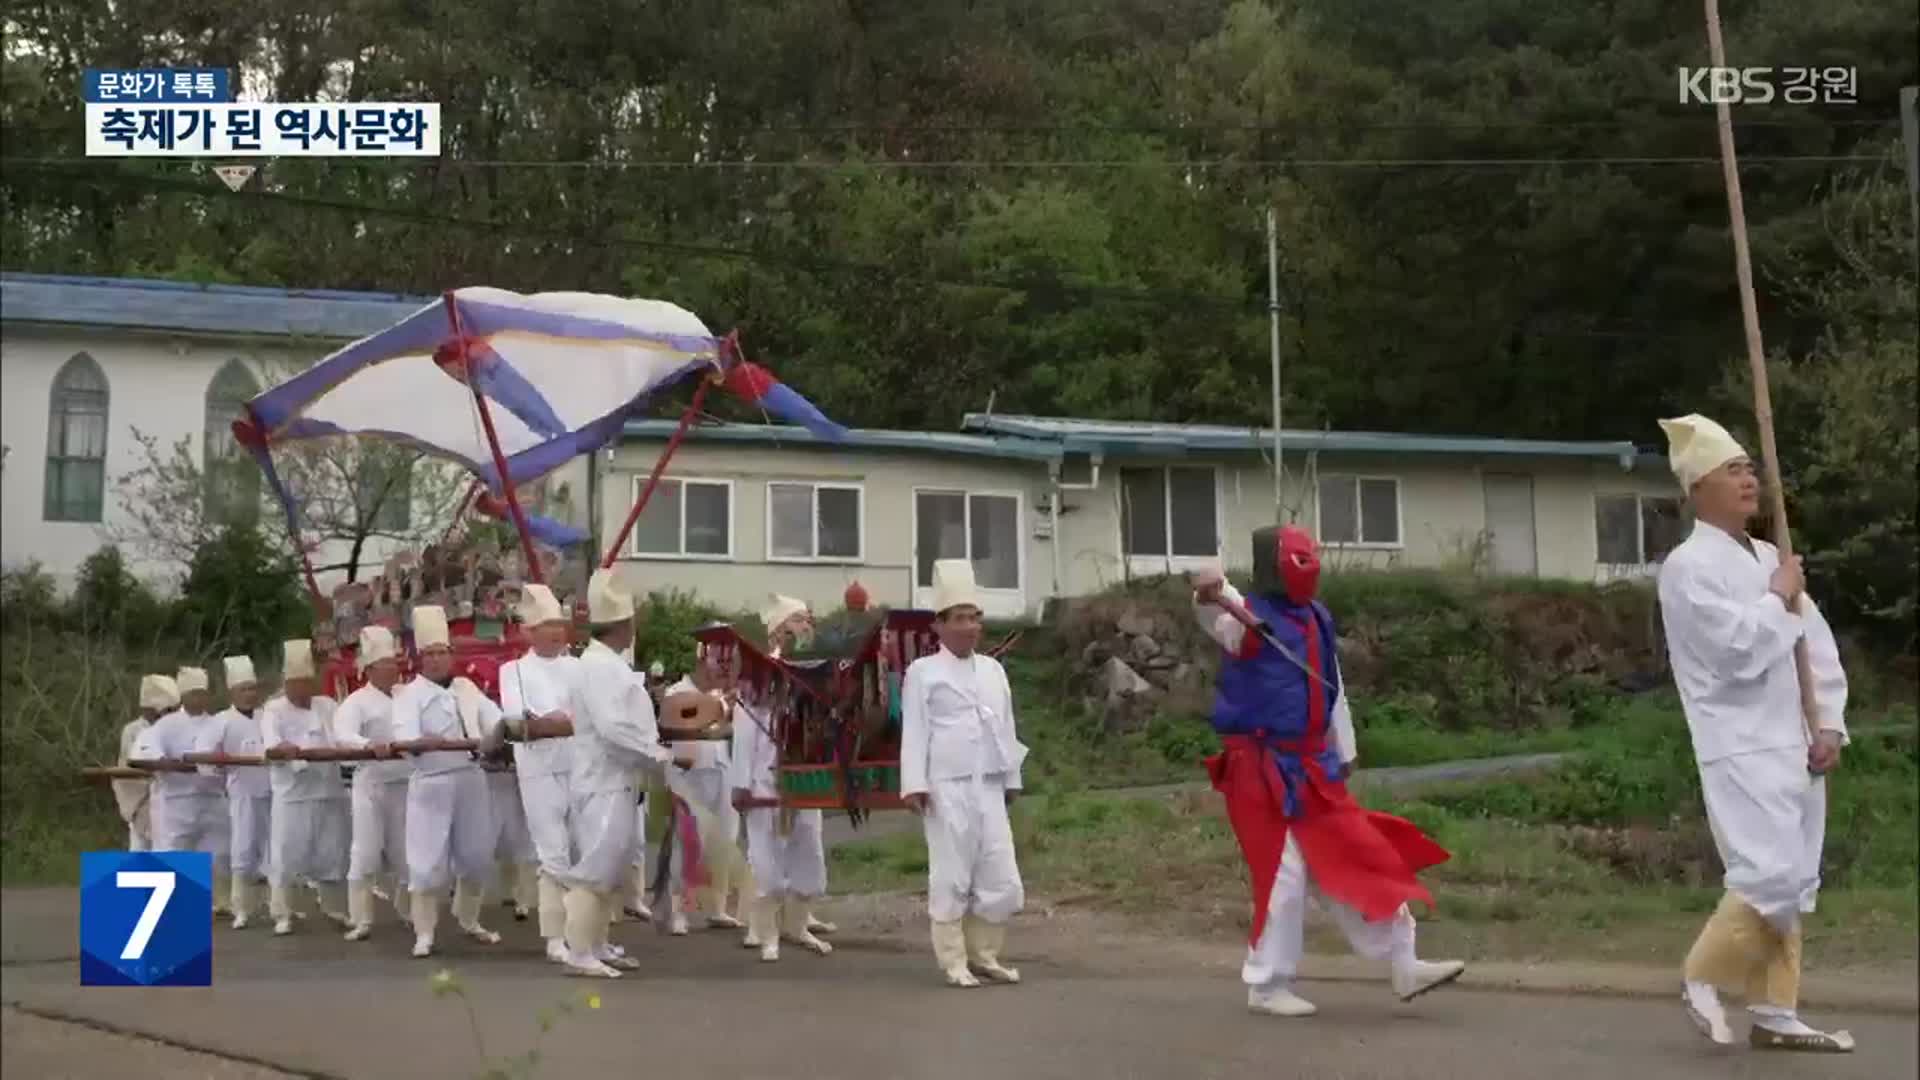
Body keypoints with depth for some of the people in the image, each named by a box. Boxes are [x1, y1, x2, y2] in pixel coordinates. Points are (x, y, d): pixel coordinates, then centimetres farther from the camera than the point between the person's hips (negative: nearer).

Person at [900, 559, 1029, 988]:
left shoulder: (993, 670, 15)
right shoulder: (923, 672, -1)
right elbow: (914, 732, -5)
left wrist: (1012, 779, 18)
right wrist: (914, 785, -12)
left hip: (989, 787, 5)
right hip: (947, 787, -5)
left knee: (1001, 877, 5)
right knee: (951, 876, 0)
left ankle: (983, 953, 21)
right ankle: (954, 961, 9)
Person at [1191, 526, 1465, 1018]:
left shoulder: (1316, 620, 12)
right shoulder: (1249, 617, -11)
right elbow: (1215, 616, -35)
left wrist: (1345, 753, 22)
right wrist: (1209, 592, -58)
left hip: (1311, 767, 7)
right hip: (1263, 768, -7)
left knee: (1358, 864, 9)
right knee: (1285, 876, -5)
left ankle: (1403, 966, 17)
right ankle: (1267, 986, 9)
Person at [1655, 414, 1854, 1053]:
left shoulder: (1769, 558, 15)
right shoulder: (1688, 566, -9)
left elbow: (1818, 645, 13)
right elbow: (1740, 649, -20)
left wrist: (1830, 726, 2)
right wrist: (1779, 600, -5)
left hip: (1796, 743, 8)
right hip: (1741, 748, -8)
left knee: (1794, 882, 7)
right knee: (1771, 876, -17)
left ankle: (1774, 1015, 14)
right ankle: (1702, 978, 2)